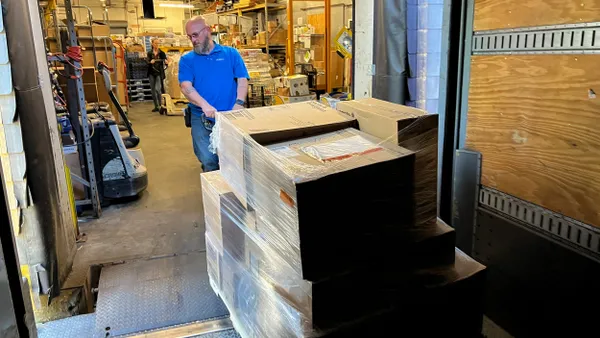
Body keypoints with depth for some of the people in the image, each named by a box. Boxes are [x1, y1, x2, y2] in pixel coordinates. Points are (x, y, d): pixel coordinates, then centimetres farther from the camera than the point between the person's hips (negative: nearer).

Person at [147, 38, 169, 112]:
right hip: (151, 73, 3)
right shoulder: (149, 53, 6)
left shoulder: (162, 53, 1)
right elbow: (147, 62, -3)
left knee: (157, 89, -17)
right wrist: (150, 62, -25)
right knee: (153, 90, 7)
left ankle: (161, 105, -7)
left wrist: (166, 62, -28)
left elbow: (165, 62, -5)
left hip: (159, 73, -3)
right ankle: (156, 106, 16)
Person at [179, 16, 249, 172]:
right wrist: (205, 105, -28)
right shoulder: (187, 59, 5)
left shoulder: (231, 53, 7)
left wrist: (239, 104, -17)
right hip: (201, 119, 0)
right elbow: (186, 86, -9)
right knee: (209, 162, 0)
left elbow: (242, 80, 1)